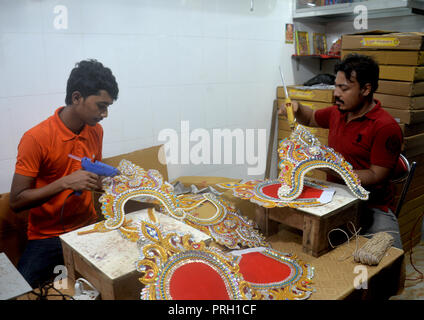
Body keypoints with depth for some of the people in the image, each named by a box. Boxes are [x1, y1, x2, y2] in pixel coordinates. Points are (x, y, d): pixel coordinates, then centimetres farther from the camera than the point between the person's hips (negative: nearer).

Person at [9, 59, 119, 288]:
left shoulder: (96, 131, 1)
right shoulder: (35, 138, -16)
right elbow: (16, 202, -15)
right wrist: (66, 183, -25)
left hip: (88, 228, 5)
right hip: (46, 237, -4)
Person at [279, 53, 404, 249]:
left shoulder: (386, 127, -13)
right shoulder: (337, 113, 9)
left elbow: (376, 176, -15)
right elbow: (310, 118, 29)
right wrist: (296, 109, 7)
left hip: (372, 208, -5)